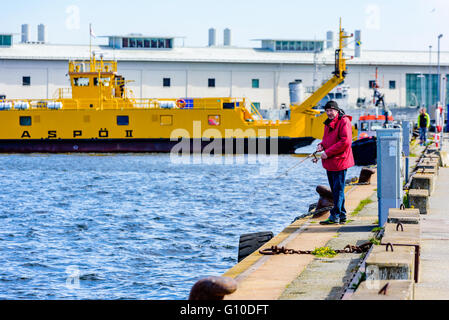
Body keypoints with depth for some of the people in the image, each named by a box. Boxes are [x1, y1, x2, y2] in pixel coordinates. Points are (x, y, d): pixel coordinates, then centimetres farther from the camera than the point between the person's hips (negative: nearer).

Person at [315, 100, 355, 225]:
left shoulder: (344, 122, -13)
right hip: (330, 163, 10)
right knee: (335, 190, 14)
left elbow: (345, 141, -21)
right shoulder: (328, 123, 16)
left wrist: (328, 152, -19)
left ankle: (335, 216, -4)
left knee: (338, 190, -6)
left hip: (339, 161, -10)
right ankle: (342, 216, 21)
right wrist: (321, 145, 5)